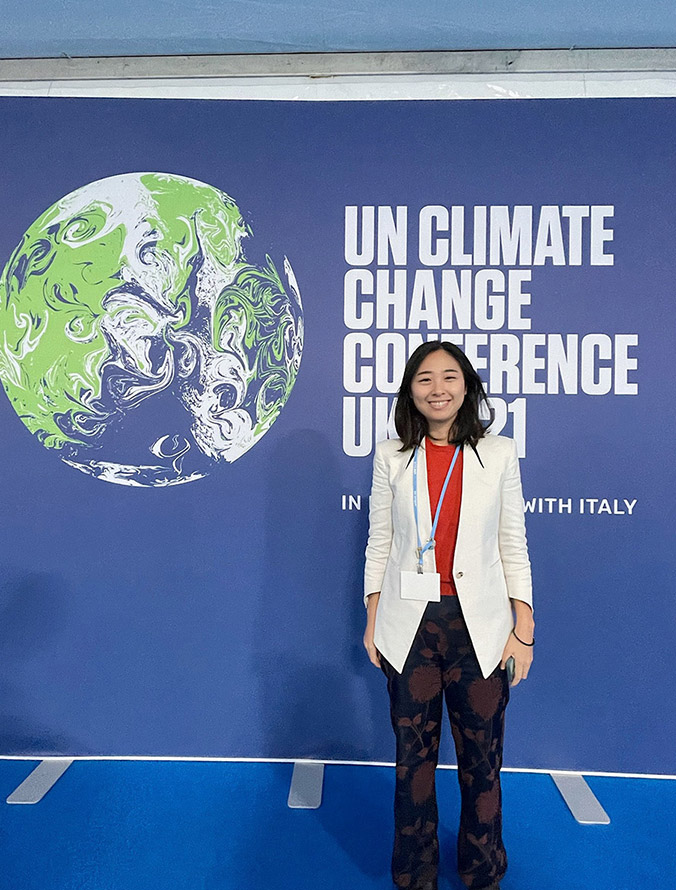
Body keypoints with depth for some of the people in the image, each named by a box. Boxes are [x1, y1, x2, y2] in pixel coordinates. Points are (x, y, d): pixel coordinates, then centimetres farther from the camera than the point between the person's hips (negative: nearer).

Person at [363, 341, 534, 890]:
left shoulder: (499, 455, 1)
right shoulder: (391, 457, 1)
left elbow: (513, 548, 2)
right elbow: (379, 544, 5)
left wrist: (523, 631, -1)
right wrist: (373, 622, 2)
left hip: (480, 626, 0)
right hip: (410, 624, 0)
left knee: (482, 758, 11)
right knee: (414, 753, 12)